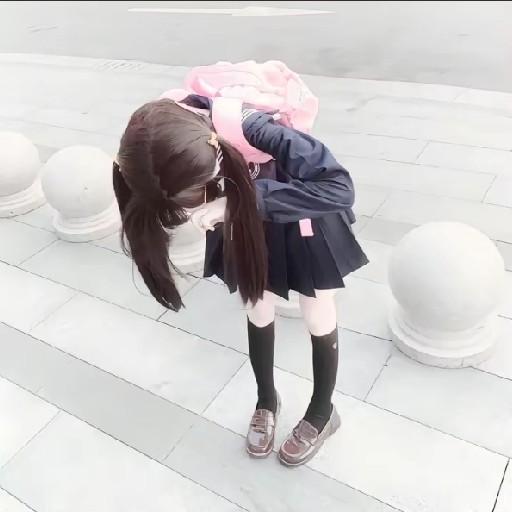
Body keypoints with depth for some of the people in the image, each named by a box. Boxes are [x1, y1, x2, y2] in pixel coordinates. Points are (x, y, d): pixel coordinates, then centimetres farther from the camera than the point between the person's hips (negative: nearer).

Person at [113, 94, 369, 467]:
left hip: (304, 212, -3)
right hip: (247, 217, 4)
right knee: (258, 313, 15)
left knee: (318, 320, 10)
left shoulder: (252, 127, -42)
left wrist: (243, 201, -46)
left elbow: (339, 187, -42)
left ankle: (322, 413, 36)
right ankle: (267, 401, 42)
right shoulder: (168, 141, -26)